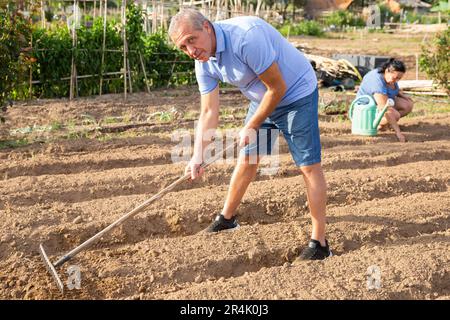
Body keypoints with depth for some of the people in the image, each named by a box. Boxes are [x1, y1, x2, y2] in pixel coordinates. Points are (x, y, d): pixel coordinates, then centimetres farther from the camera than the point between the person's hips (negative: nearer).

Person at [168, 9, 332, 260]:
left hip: (296, 94, -8)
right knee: (247, 158, 16)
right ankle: (227, 218, 33)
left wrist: (252, 127, -15)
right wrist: (198, 156, -15)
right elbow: (209, 113, -5)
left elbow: (277, 88, -27)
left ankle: (320, 244, -5)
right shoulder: (204, 62, -8)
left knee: (309, 165, -10)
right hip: (262, 99, 8)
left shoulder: (246, 36, -34)